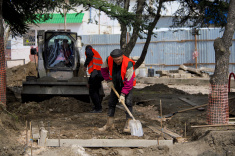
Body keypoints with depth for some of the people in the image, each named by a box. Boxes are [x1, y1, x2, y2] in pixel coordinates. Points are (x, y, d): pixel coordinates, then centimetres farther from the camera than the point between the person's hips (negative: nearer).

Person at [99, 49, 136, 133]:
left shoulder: (128, 64, -32)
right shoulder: (109, 60, -19)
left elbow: (129, 82, -30)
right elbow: (103, 69, 4)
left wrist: (123, 94, -30)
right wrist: (108, 80, -4)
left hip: (127, 85, -5)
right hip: (115, 84, 5)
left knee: (128, 103, -17)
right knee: (111, 103, 6)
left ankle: (128, 124, -17)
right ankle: (109, 124, 15)